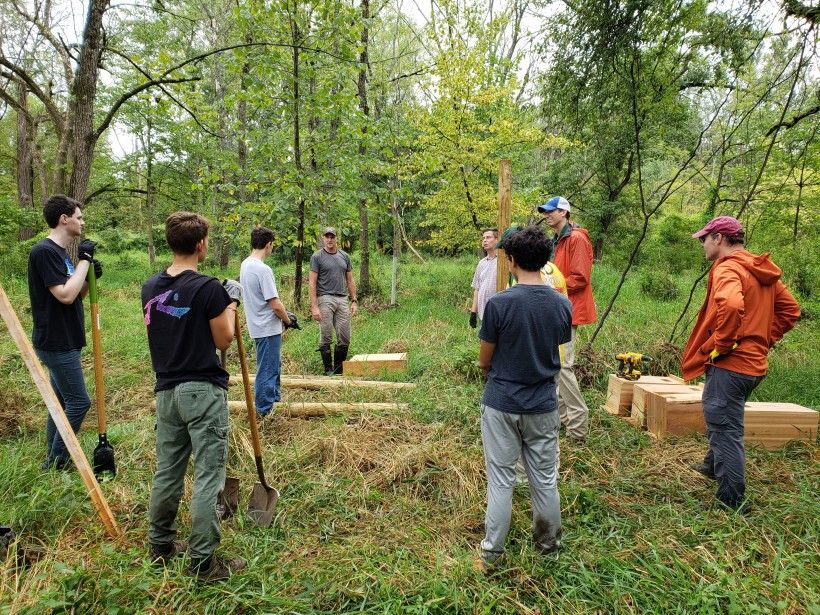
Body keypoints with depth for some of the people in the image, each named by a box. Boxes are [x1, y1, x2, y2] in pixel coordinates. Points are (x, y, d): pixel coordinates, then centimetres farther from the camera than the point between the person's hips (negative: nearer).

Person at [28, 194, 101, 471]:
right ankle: (56, 462, 8)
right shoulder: (44, 251, -16)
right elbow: (65, 295, -24)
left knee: (62, 401, 15)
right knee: (78, 401, -5)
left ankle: (55, 461, 25)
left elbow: (75, 295, 16)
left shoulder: (61, 252, 12)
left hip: (63, 341, 10)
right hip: (56, 342, -10)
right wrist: (84, 260, -18)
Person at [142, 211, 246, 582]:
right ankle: (203, 562, 10)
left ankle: (161, 545, 35)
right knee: (207, 478, 2)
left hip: (166, 391, 7)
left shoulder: (150, 288, 5)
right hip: (203, 391, -7)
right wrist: (231, 302, 6)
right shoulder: (208, 288, -15)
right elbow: (224, 340, -7)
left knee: (167, 472, 19)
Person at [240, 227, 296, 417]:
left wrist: (283, 317, 13)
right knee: (267, 370, 2)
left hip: (258, 326, 10)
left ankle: (274, 399, 37)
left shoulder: (245, 265, 6)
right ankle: (263, 411, 13)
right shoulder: (263, 270, -23)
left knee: (274, 365, 23)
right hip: (268, 328, -9)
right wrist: (287, 321, -5)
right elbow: (275, 305, -24)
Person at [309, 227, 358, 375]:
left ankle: (339, 370, 18)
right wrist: (314, 307, -13)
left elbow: (350, 281, 16)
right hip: (325, 300, -4)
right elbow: (312, 283, -5)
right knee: (326, 339, 1)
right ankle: (328, 371, 11)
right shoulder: (317, 257, -1)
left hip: (342, 299, 4)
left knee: (344, 339, 3)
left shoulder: (344, 256, 13)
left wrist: (354, 301, 7)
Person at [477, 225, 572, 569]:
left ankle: (492, 552, 19)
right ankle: (548, 543, 35)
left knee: (501, 480, 7)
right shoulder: (563, 305, -4)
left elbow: (484, 362, -7)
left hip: (502, 404, -3)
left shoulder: (499, 304, -17)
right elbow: (556, 353, 9)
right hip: (543, 406, 4)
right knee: (545, 480, 17)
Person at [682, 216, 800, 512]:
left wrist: (719, 345, -23)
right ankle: (712, 466, 47)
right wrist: (765, 340, 14)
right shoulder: (761, 271, 13)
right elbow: (790, 309, 19)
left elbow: (730, 306, -36)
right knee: (725, 422, 28)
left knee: (725, 431, 0)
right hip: (754, 363, 10)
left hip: (729, 364, -10)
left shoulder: (727, 269, -16)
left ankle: (731, 502, 9)